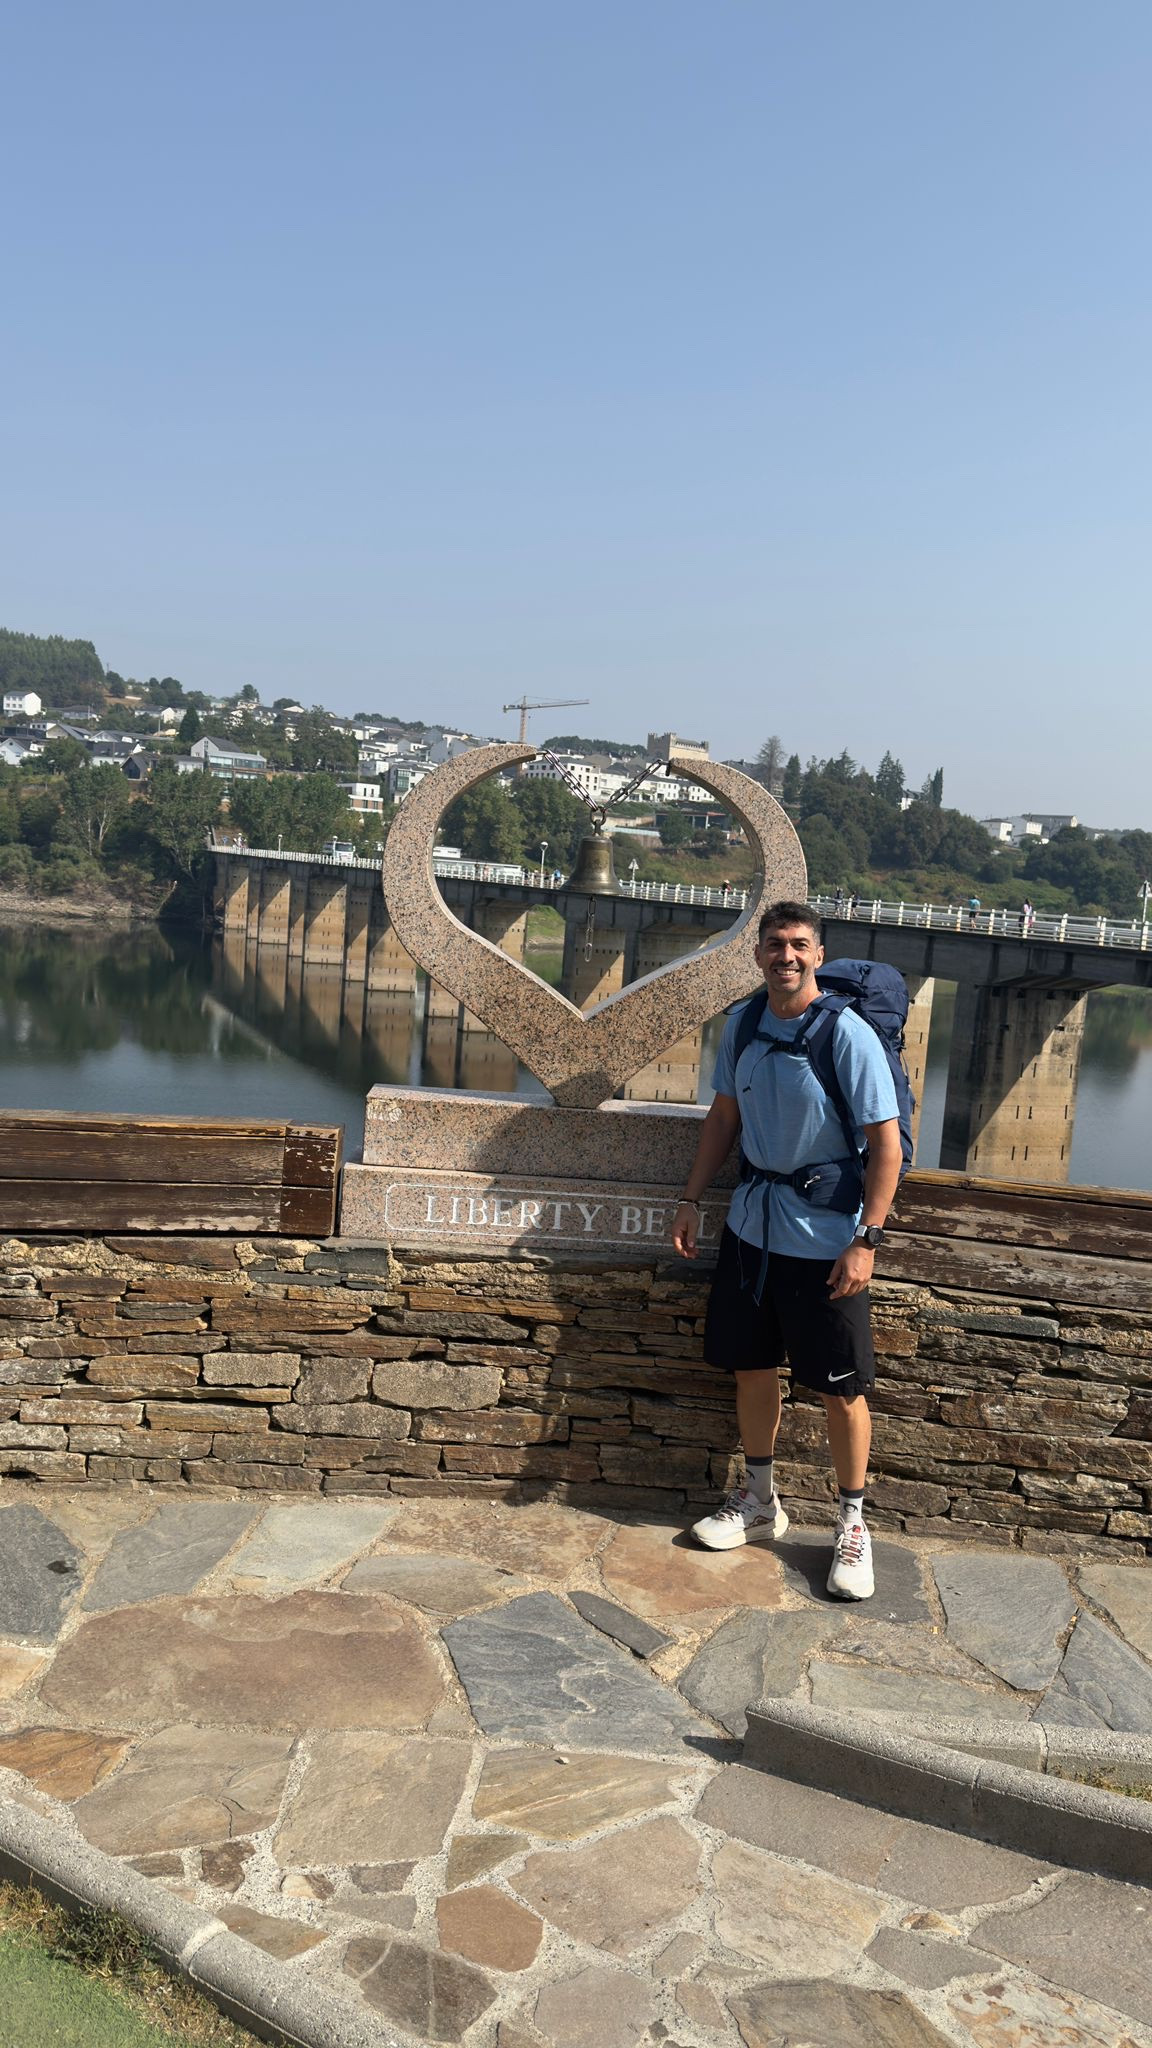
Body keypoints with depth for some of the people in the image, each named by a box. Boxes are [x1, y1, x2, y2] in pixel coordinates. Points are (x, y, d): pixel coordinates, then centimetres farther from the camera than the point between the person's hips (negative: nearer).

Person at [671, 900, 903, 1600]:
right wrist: (692, 1200, 10)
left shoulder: (848, 1035, -16)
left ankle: (853, 1523, 22)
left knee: (841, 1386, 4)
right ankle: (760, 1501, 35)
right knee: (753, 1363, 16)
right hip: (753, 1223, 6)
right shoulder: (743, 1026, 1)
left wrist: (865, 1240, -18)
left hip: (826, 1238, -5)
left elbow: (886, 1143, -15)